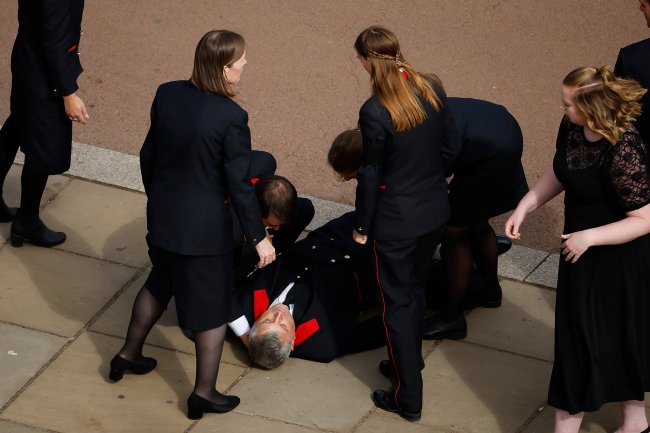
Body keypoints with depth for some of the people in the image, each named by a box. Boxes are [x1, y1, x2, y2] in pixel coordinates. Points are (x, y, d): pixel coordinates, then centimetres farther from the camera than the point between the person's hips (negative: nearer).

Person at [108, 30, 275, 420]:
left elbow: (149, 155, 5)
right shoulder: (231, 118, -24)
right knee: (212, 306, 11)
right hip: (204, 227, -6)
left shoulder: (168, 95, -7)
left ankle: (128, 356, 44)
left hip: (162, 214, 6)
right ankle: (204, 394, 19)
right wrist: (259, 237, -7)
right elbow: (240, 186, -18)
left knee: (161, 282, 30)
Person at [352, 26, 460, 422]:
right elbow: (452, 147, 5)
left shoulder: (375, 112, -23)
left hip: (396, 221, -6)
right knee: (416, 289, 27)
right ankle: (411, 360, 47)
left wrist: (362, 227, -3)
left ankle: (408, 398, 14)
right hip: (435, 212, 6)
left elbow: (371, 175, -15)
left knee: (398, 303, 7)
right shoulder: (430, 92, -5)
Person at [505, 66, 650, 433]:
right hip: (582, 252, 8)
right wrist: (524, 208, -2)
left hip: (617, 257, -8)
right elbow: (558, 174, 9)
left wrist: (588, 237, -29)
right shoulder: (572, 129, -9)